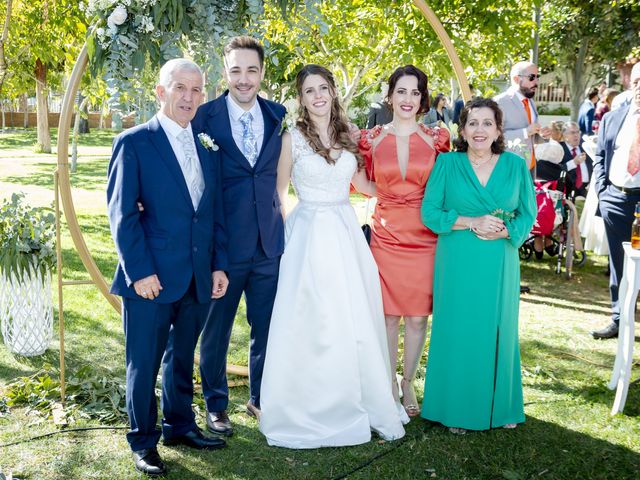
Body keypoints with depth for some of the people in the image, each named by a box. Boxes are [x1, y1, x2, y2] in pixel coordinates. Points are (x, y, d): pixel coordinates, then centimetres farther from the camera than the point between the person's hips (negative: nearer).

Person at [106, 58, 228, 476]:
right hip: (152, 278, -5)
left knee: (183, 357, 19)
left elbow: (216, 213, 11)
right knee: (144, 363, 7)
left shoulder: (207, 148, 10)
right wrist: (139, 271, -15)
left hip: (199, 279, 5)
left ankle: (181, 425, 36)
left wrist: (219, 265, 5)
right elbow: (122, 213, -9)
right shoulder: (134, 143, -6)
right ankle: (144, 441, 24)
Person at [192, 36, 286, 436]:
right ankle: (216, 404, 31)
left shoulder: (278, 116, 3)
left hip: (269, 242, 3)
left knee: (267, 327, 15)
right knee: (217, 329, 12)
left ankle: (261, 398, 35)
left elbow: (278, 172, 10)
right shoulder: (204, 117, -7)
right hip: (223, 243, -3)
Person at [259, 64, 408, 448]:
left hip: (347, 233, 4)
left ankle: (362, 400, 23)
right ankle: (313, 408, 16)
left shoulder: (347, 136, 9)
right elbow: (279, 193, 4)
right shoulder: (293, 138, -2)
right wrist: (284, 234, -2)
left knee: (357, 319, 6)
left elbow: (364, 184, 19)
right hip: (309, 235, -4)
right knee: (312, 322, 0)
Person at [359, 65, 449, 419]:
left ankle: (408, 382, 24)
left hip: (424, 237, 0)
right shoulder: (372, 139, 4)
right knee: (388, 315, 5)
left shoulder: (436, 138, 3)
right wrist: (389, 198, -2)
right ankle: (389, 384, 22)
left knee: (417, 316, 6)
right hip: (386, 235, 0)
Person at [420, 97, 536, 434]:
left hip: (499, 265, 2)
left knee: (499, 331, 9)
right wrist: (471, 222, -15)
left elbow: (528, 215, 6)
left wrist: (505, 231, -14)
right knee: (457, 332, 3)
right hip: (457, 264, -1)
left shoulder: (516, 165, 4)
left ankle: (499, 406, 25)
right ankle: (456, 409, 18)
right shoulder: (447, 164, 0)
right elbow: (429, 212, -4)